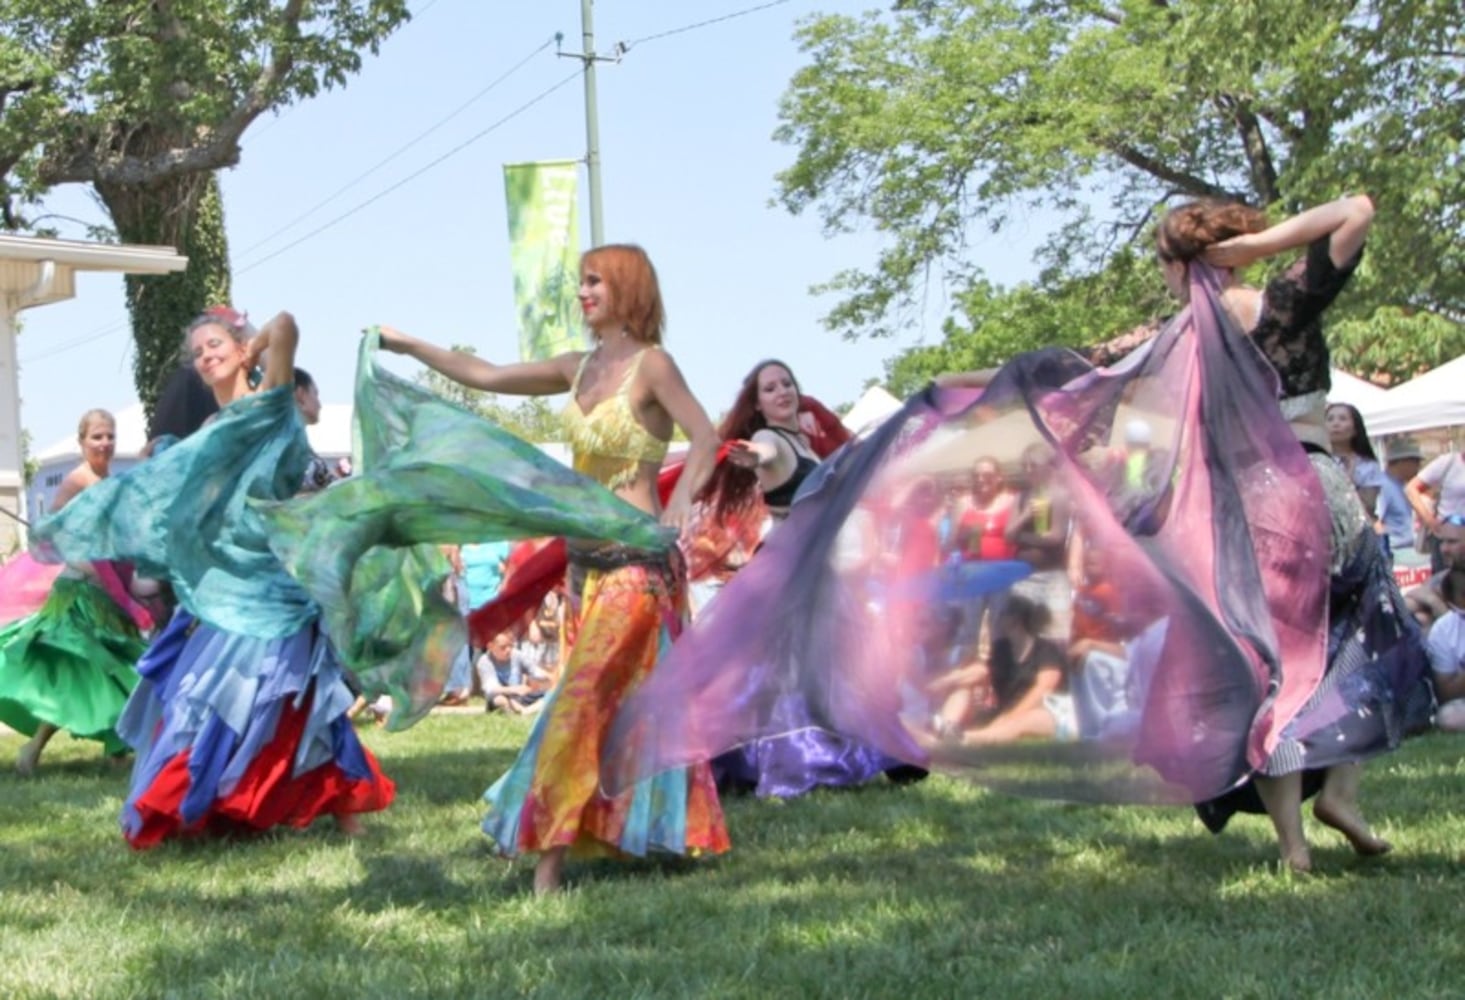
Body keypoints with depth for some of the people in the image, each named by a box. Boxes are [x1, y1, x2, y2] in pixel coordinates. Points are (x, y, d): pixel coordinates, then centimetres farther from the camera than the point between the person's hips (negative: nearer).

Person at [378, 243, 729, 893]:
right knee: (616, 704, 10)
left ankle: (550, 855, -12)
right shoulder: (580, 368, 13)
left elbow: (706, 438, -16)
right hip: (586, 558, 8)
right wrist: (410, 346, 16)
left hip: (635, 560, -8)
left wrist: (681, 502, -31)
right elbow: (486, 377, 18)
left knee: (581, 700, -12)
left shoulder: (650, 364, -8)